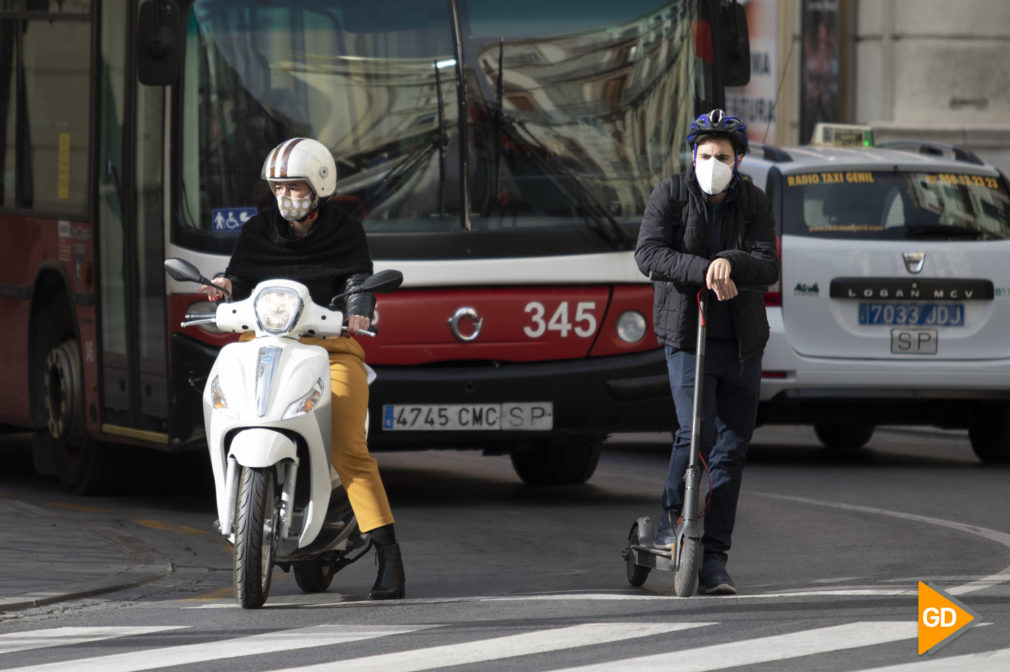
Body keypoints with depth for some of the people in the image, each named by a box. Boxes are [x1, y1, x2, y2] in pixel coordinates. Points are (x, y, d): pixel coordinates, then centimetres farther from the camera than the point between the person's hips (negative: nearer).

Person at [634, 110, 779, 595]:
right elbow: (648, 253, -17)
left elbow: (768, 267, -7)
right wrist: (704, 271, -29)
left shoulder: (753, 203, 3)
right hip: (687, 333, -3)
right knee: (696, 431, -19)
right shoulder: (671, 195, -4)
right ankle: (672, 518, 8)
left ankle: (714, 560, 7)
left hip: (741, 341, 3)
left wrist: (732, 263, -27)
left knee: (733, 446, 2)